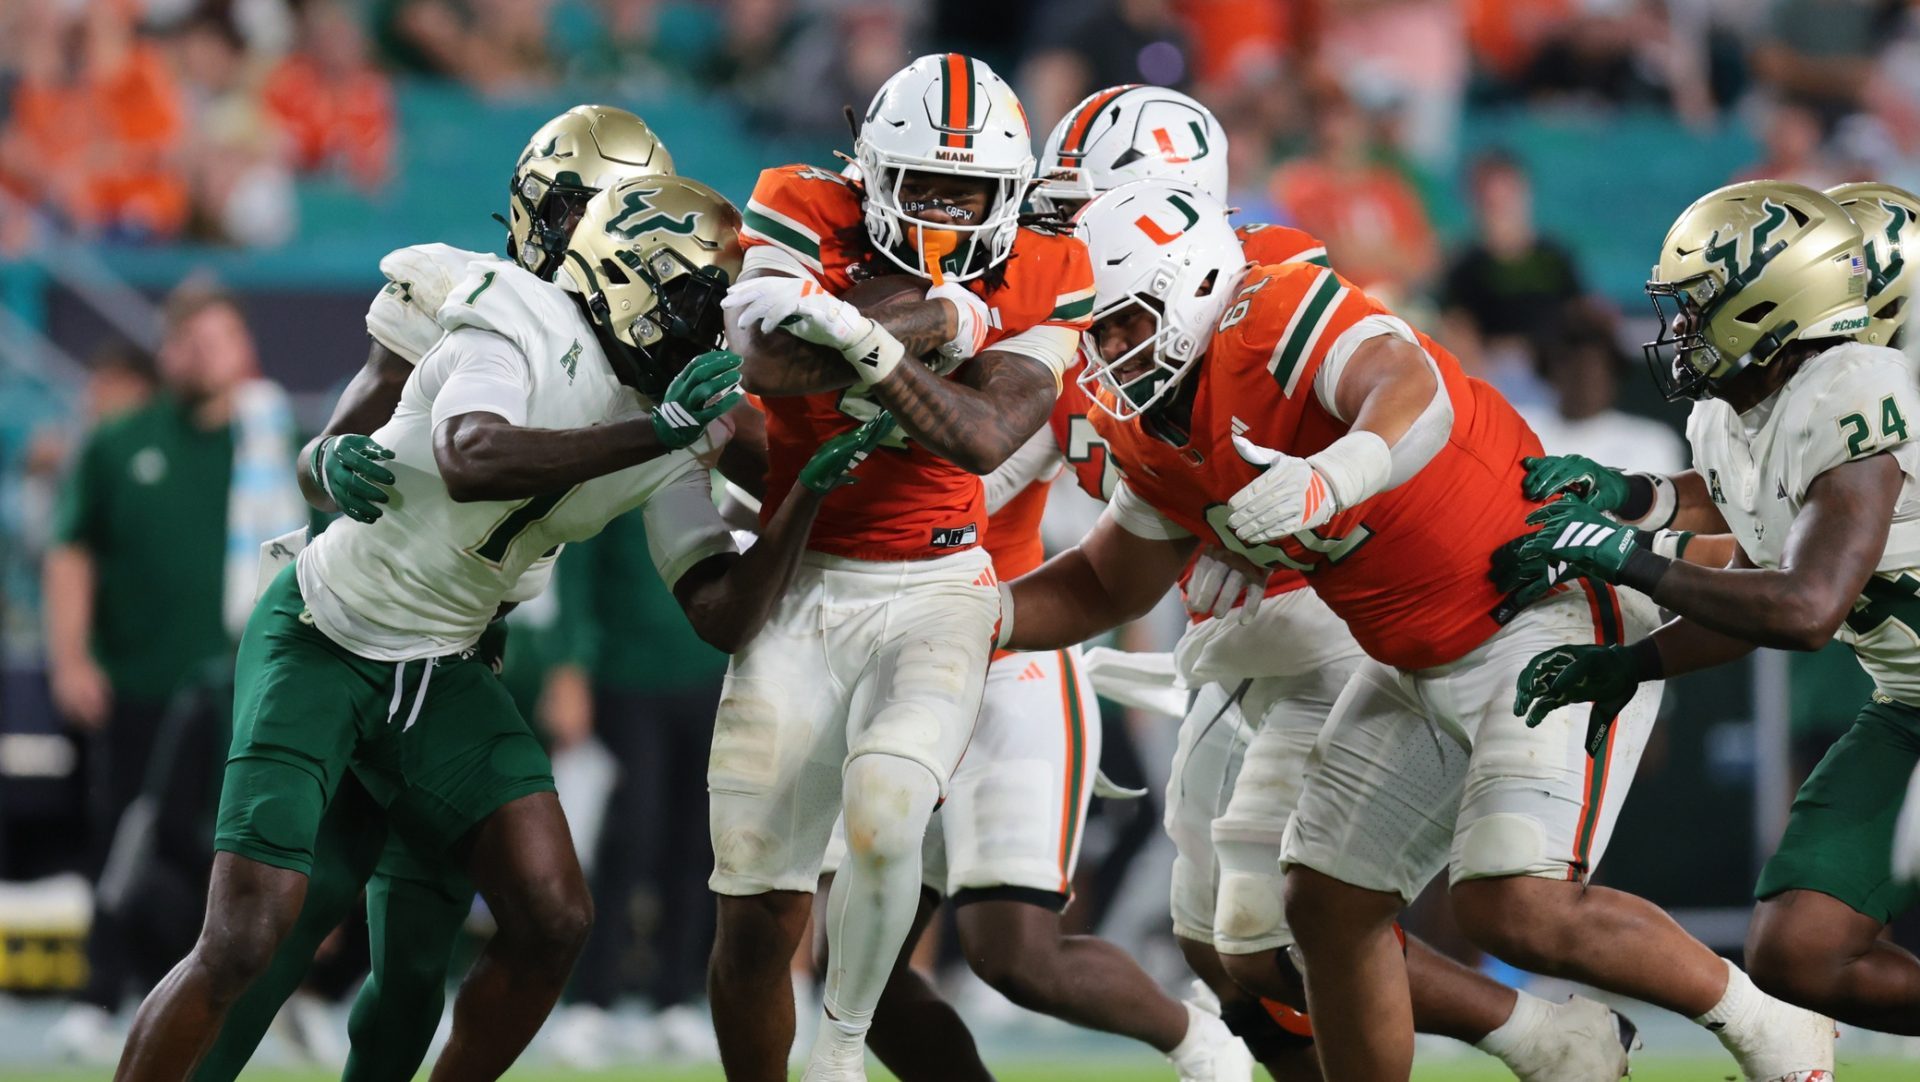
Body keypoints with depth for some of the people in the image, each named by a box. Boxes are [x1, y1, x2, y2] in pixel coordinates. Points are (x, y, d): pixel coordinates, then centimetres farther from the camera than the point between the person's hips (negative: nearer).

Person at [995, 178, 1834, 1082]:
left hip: (1550, 626, -10)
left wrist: (1328, 479, -64)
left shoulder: (1278, 319, -23)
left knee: (1517, 909, -21)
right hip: (1420, 670, 10)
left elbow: (1412, 391, -43)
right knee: (1328, 905, 7)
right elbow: (1106, 587, 21)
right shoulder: (1156, 441, 5)